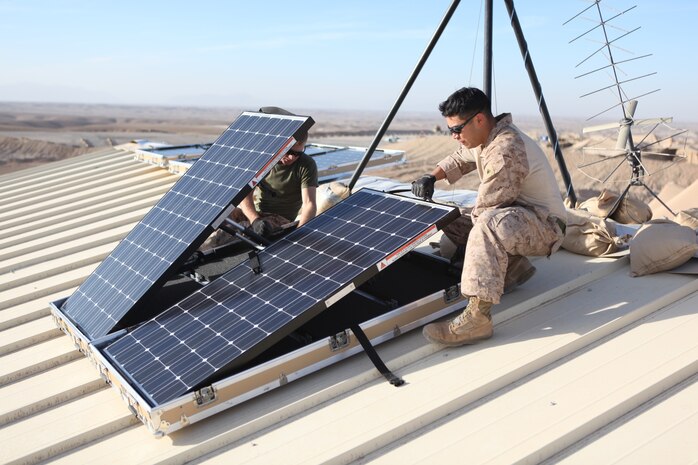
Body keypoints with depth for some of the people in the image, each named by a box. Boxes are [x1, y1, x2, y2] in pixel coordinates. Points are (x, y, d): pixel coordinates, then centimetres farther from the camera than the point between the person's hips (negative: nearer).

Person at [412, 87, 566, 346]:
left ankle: (477, 317, -44)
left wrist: (460, 226, -4)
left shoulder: (505, 151, -27)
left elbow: (485, 212, -24)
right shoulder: (483, 137, 2)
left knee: (488, 224, -40)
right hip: (517, 216, 11)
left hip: (545, 227, -11)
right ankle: (512, 265, 6)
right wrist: (432, 176, 5)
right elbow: (459, 159, 23)